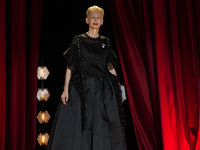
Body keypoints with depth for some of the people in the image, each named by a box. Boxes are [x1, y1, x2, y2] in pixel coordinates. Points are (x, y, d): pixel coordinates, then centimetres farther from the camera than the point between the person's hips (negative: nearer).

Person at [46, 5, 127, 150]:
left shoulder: (106, 42, 12)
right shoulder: (78, 40, 5)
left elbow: (111, 67, 12)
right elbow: (70, 66, 1)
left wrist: (118, 89, 7)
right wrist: (66, 89, -7)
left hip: (103, 89, 2)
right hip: (82, 89, -2)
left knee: (102, 126, -1)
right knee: (79, 126, -2)